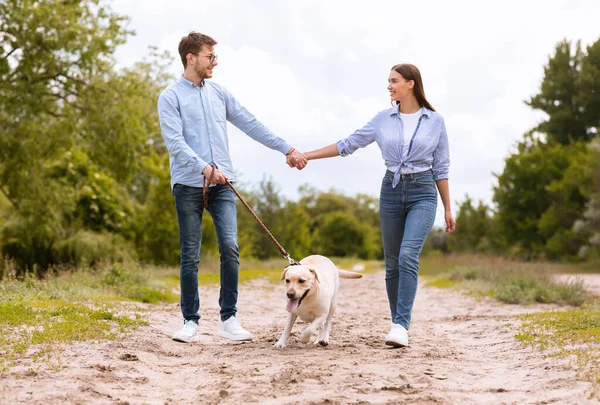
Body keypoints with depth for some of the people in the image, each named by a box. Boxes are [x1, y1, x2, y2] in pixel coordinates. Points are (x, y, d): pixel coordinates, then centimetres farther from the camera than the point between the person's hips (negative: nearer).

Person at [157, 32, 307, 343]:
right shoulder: (170, 97, -2)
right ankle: (190, 321, 11)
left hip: (221, 184, 4)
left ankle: (228, 319, -3)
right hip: (188, 185, -4)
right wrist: (205, 169, -23)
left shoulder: (219, 93, 14)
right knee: (190, 256, 1)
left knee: (230, 248, -9)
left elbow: (251, 125, 16)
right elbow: (175, 144, -12)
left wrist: (287, 149, 12)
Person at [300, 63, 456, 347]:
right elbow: (348, 144, 8)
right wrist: (307, 155, 5)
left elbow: (441, 167, 4)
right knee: (392, 263, 6)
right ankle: (398, 323, 19)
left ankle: (401, 326, -22)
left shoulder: (435, 121, 0)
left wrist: (448, 208, 4)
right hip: (391, 191, 3)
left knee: (408, 256, -21)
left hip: (423, 194, -3)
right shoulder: (383, 119, 5)